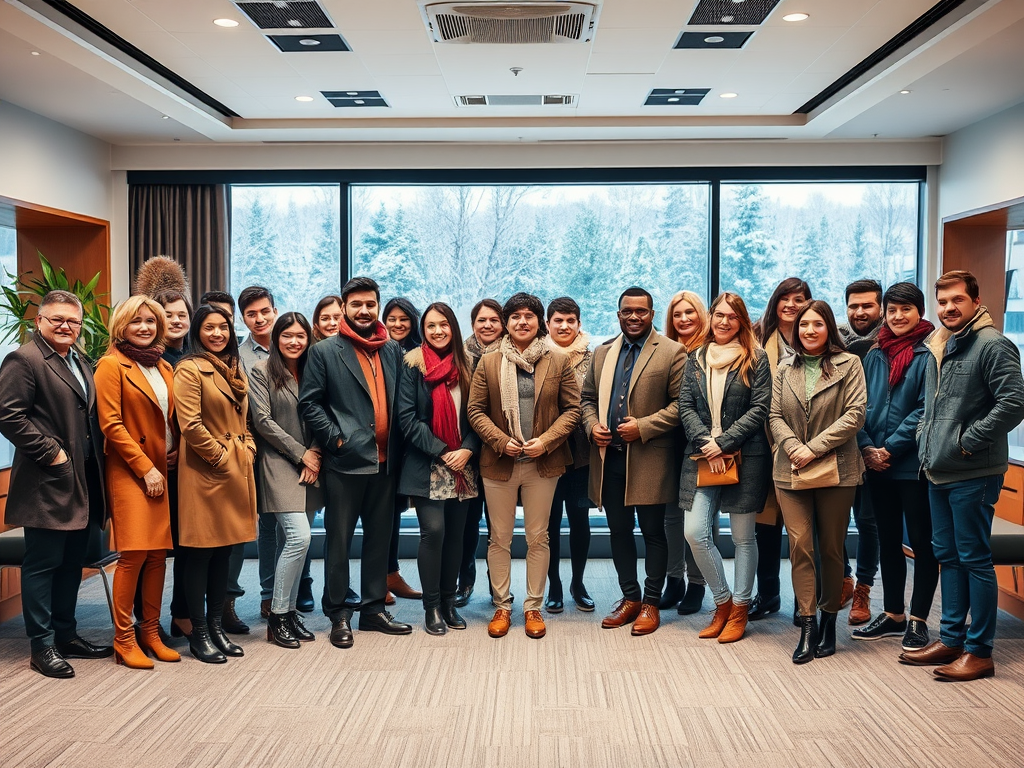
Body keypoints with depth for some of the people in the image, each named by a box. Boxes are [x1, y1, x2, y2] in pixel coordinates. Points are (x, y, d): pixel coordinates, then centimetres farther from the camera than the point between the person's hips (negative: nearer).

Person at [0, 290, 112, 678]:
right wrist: (50, 452, -17)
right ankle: (42, 645, 9)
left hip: (82, 485, 8)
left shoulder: (80, 363, 17)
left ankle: (66, 634, 26)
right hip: (48, 485, -8)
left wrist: (97, 461, 11)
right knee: (42, 564, 0)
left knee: (72, 563, 15)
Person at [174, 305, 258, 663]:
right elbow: (191, 425, -17)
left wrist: (248, 451, 5)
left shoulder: (234, 370, 16)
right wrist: (220, 456, -13)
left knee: (224, 552, 12)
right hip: (206, 472, -8)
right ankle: (199, 633, 11)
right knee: (201, 553, 1)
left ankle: (217, 626, 22)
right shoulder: (190, 369, -9)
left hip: (238, 469, 8)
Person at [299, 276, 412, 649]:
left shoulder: (393, 350, 11)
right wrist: (335, 439, -12)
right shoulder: (325, 351, -1)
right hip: (345, 463, -4)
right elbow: (309, 403, -5)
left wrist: (397, 447, 4)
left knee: (379, 537, 12)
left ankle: (374, 609, 24)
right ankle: (338, 615, 14)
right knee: (339, 539, 4)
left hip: (385, 461, 4)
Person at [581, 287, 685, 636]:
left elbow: (680, 404, -9)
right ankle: (630, 597, 27)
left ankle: (651, 603, 17)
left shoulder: (672, 353, -3)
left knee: (652, 532, 5)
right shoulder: (603, 353, 13)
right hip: (608, 457, 5)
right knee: (618, 531, 13)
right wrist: (592, 425, -2)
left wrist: (642, 427, -16)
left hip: (649, 460, -5)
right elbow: (588, 398, 18)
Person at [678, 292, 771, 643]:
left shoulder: (755, 358, 1)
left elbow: (759, 408, -6)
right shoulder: (695, 358, 11)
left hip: (745, 456, -3)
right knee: (695, 533, -4)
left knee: (742, 537, 4)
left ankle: (739, 609, 19)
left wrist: (724, 442, -13)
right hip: (702, 456, 3)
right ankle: (723, 602, 15)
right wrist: (705, 443, -10)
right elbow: (685, 406, 5)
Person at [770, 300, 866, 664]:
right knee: (800, 545, -4)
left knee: (831, 548, 7)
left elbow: (854, 415, -7)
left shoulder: (849, 365, 0)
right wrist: (793, 447, -11)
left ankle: (828, 621, 21)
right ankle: (807, 626, 0)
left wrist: (813, 448, -13)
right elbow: (775, 416, 7)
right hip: (791, 471, 2)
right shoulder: (785, 370, 12)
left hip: (835, 469, -2)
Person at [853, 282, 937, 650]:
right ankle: (892, 615, 26)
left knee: (921, 541, 4)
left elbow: (924, 410, -13)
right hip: (876, 465, 6)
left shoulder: (929, 354, -7)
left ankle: (918, 620, 14)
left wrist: (890, 448, -14)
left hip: (914, 464, -6)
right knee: (887, 540, 14)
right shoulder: (875, 354, 10)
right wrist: (866, 448, -5)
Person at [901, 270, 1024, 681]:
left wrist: (967, 440, -18)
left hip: (973, 475, -9)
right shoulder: (939, 347, 14)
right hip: (938, 472, 9)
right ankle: (951, 639, 25)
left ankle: (980, 651, 9)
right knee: (947, 555, 14)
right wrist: (925, 440, 11)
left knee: (974, 559, -1)